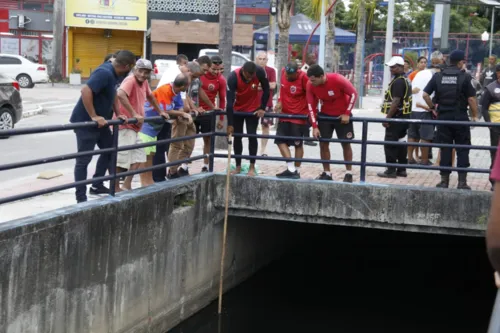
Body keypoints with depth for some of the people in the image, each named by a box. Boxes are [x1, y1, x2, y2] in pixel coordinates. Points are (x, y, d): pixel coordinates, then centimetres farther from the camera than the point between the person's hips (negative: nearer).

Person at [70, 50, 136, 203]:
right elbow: (85, 91, -35)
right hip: (85, 121, -10)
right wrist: (93, 116, -31)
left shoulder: (113, 73, 4)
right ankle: (81, 198, 3)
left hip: (100, 122, 10)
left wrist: (118, 114, 11)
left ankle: (97, 185, 28)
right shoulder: (105, 73, -25)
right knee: (84, 159, -3)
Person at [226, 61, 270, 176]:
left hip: (253, 109, 0)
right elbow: (229, 101, -30)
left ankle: (252, 166, 3)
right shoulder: (233, 77, -30)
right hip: (237, 109, 0)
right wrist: (230, 124, -31)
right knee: (237, 137, 4)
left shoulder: (260, 72, -26)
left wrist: (262, 108, -11)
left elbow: (266, 90, -8)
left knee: (252, 136, -4)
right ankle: (238, 166, 15)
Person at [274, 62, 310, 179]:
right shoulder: (283, 72, -2)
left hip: (299, 116, -6)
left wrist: (309, 111, -11)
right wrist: (280, 102, 3)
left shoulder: (303, 78, -20)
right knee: (280, 140, 0)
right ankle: (291, 169, 2)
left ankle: (297, 171, 11)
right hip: (285, 114, 6)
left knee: (297, 143, 3)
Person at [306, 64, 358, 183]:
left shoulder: (338, 80, -29)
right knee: (323, 143, -1)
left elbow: (354, 94, -16)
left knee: (345, 144, 1)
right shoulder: (310, 85, -17)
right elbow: (311, 105, -10)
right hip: (325, 115, 3)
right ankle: (326, 173, 8)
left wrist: (347, 113, -17)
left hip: (342, 115, -3)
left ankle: (349, 173, 14)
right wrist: (315, 126, -14)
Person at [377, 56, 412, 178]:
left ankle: (391, 170, -6)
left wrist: (387, 117, -22)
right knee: (400, 143, 13)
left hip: (396, 117, -10)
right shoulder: (406, 80, 16)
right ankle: (401, 169, 16)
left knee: (390, 143, -6)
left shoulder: (398, 81, -16)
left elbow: (395, 101, -23)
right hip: (404, 116, 10)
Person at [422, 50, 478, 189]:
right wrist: (475, 115, 3)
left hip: (443, 117, 3)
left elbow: (425, 95, 0)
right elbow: (471, 99, -9)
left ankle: (444, 180, 11)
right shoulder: (465, 77, -7)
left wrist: (433, 107, 12)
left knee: (445, 149, 9)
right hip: (460, 117, -3)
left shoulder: (438, 76, 3)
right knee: (462, 149, 5)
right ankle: (462, 181, 4)